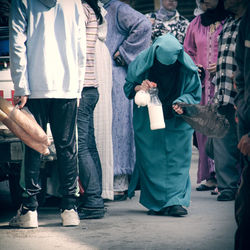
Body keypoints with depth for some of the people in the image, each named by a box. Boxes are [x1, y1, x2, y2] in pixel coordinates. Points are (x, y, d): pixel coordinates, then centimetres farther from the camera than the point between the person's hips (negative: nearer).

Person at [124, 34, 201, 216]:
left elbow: (194, 93, -2)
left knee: (177, 160, -6)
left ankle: (175, 201, -5)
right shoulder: (142, 63, -14)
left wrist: (182, 104, -21)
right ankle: (156, 202, 8)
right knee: (151, 160, 0)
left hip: (177, 120, 0)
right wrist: (140, 88, -23)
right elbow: (128, 87, -1)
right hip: (149, 121, 0)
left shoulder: (186, 67, -13)